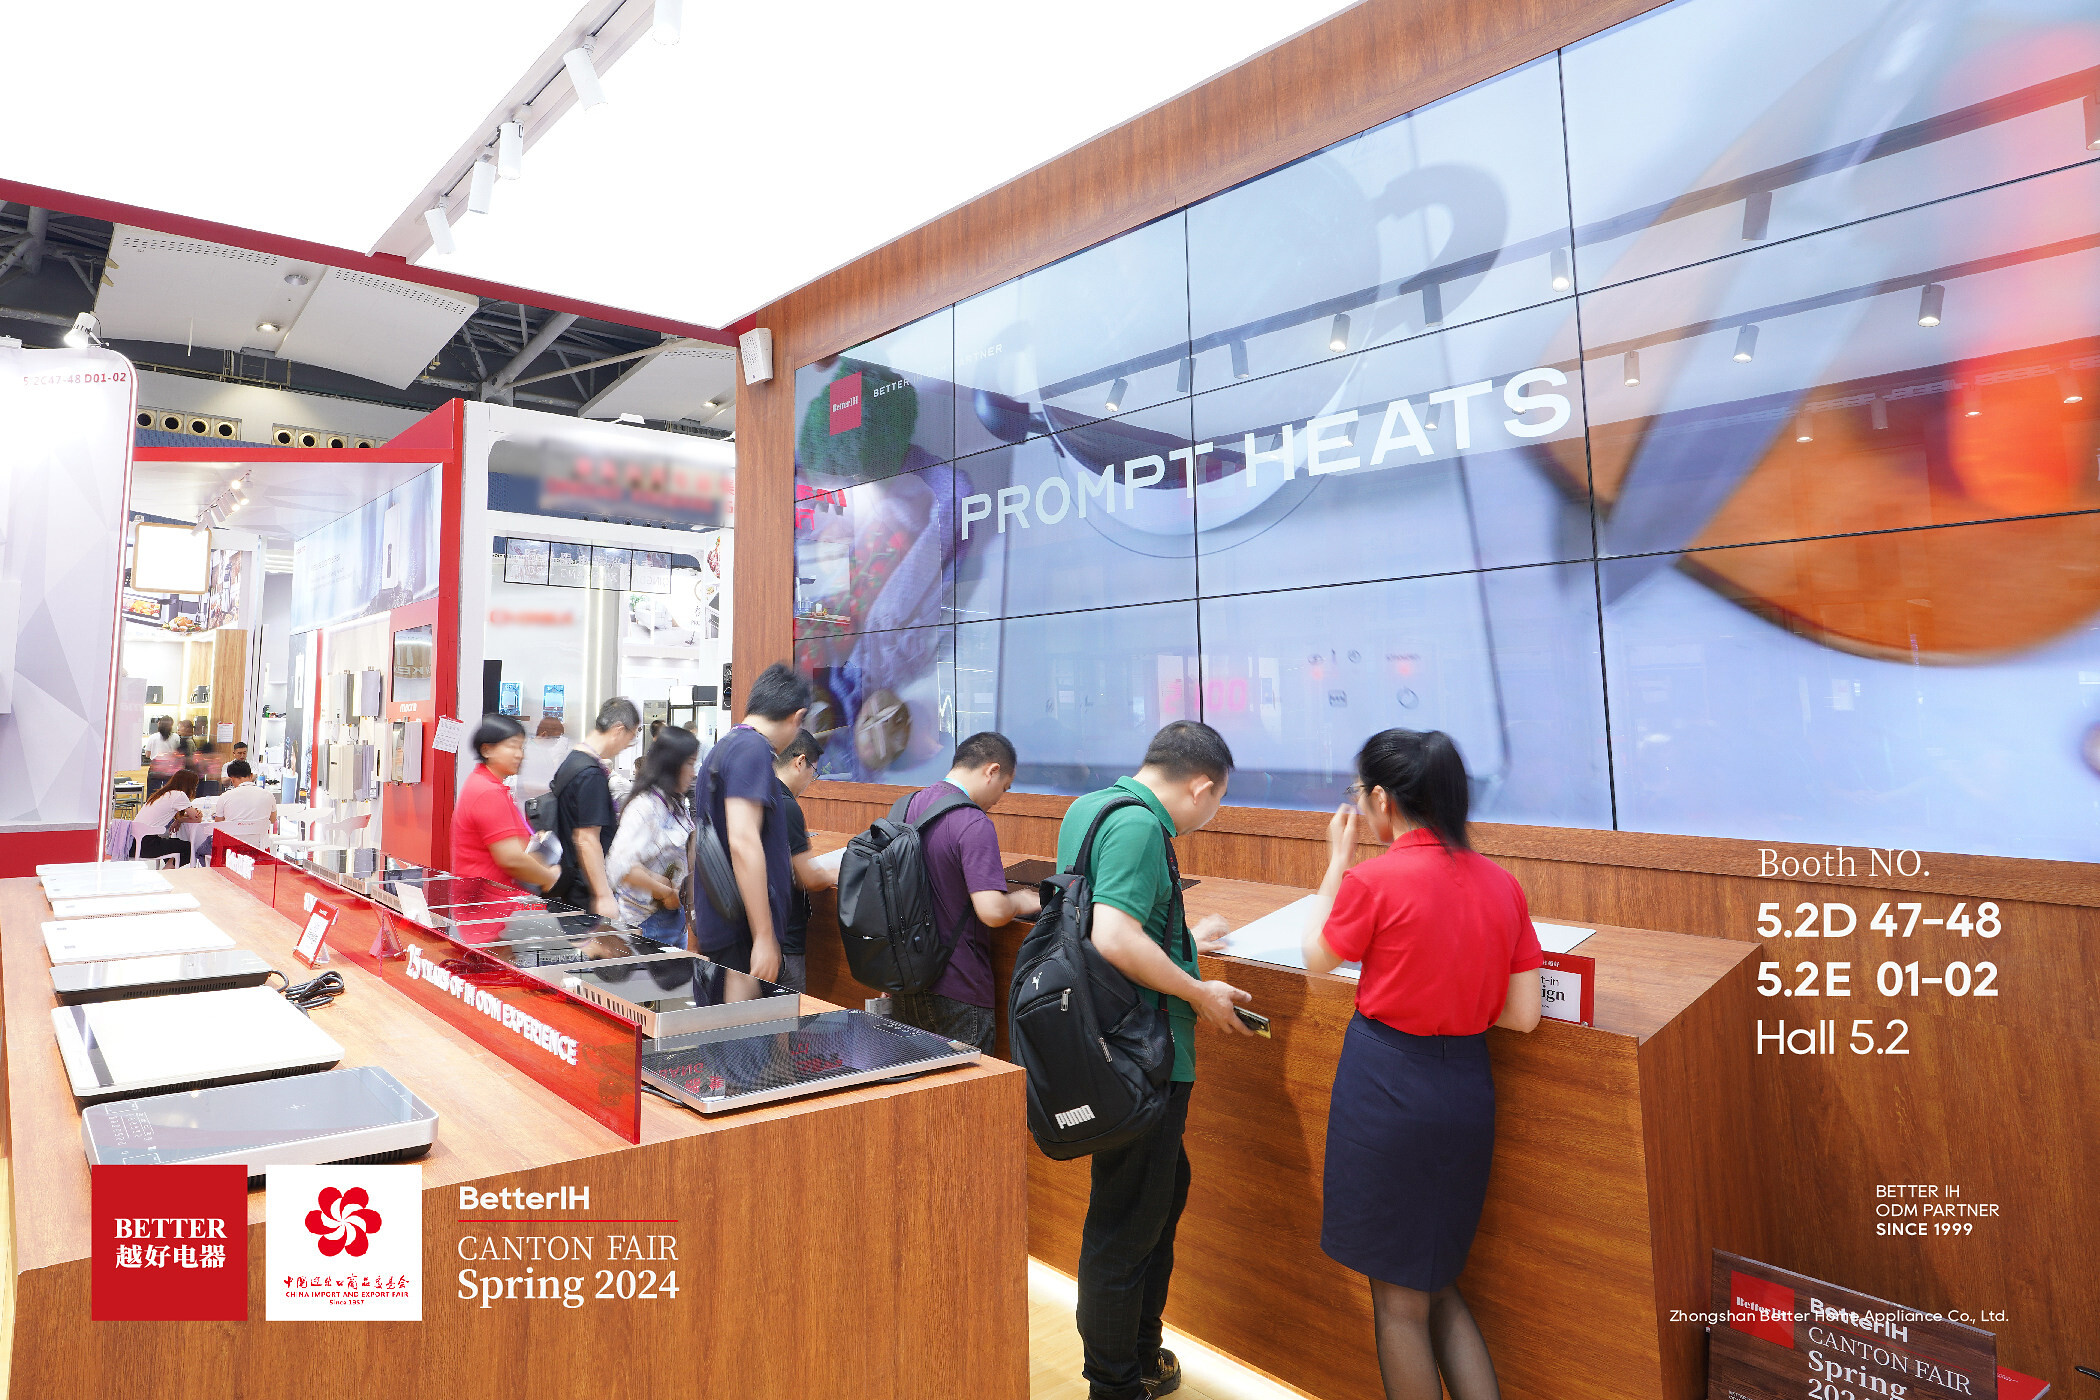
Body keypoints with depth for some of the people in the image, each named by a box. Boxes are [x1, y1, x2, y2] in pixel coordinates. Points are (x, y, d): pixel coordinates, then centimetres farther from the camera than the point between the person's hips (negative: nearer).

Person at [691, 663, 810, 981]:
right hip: (741, 934, -10)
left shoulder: (723, 747, 17)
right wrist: (764, 938, -25)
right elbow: (743, 842, -25)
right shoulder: (753, 749, -14)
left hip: (714, 926, 10)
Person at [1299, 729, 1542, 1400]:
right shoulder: (1501, 883, -1)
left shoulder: (1373, 880, -18)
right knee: (1440, 1288, 25)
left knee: (1399, 1299, 14)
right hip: (1467, 1088, 6)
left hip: (1387, 1083, -6)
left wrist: (1337, 861, 6)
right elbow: (1523, 1015, 0)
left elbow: (1317, 958, 0)